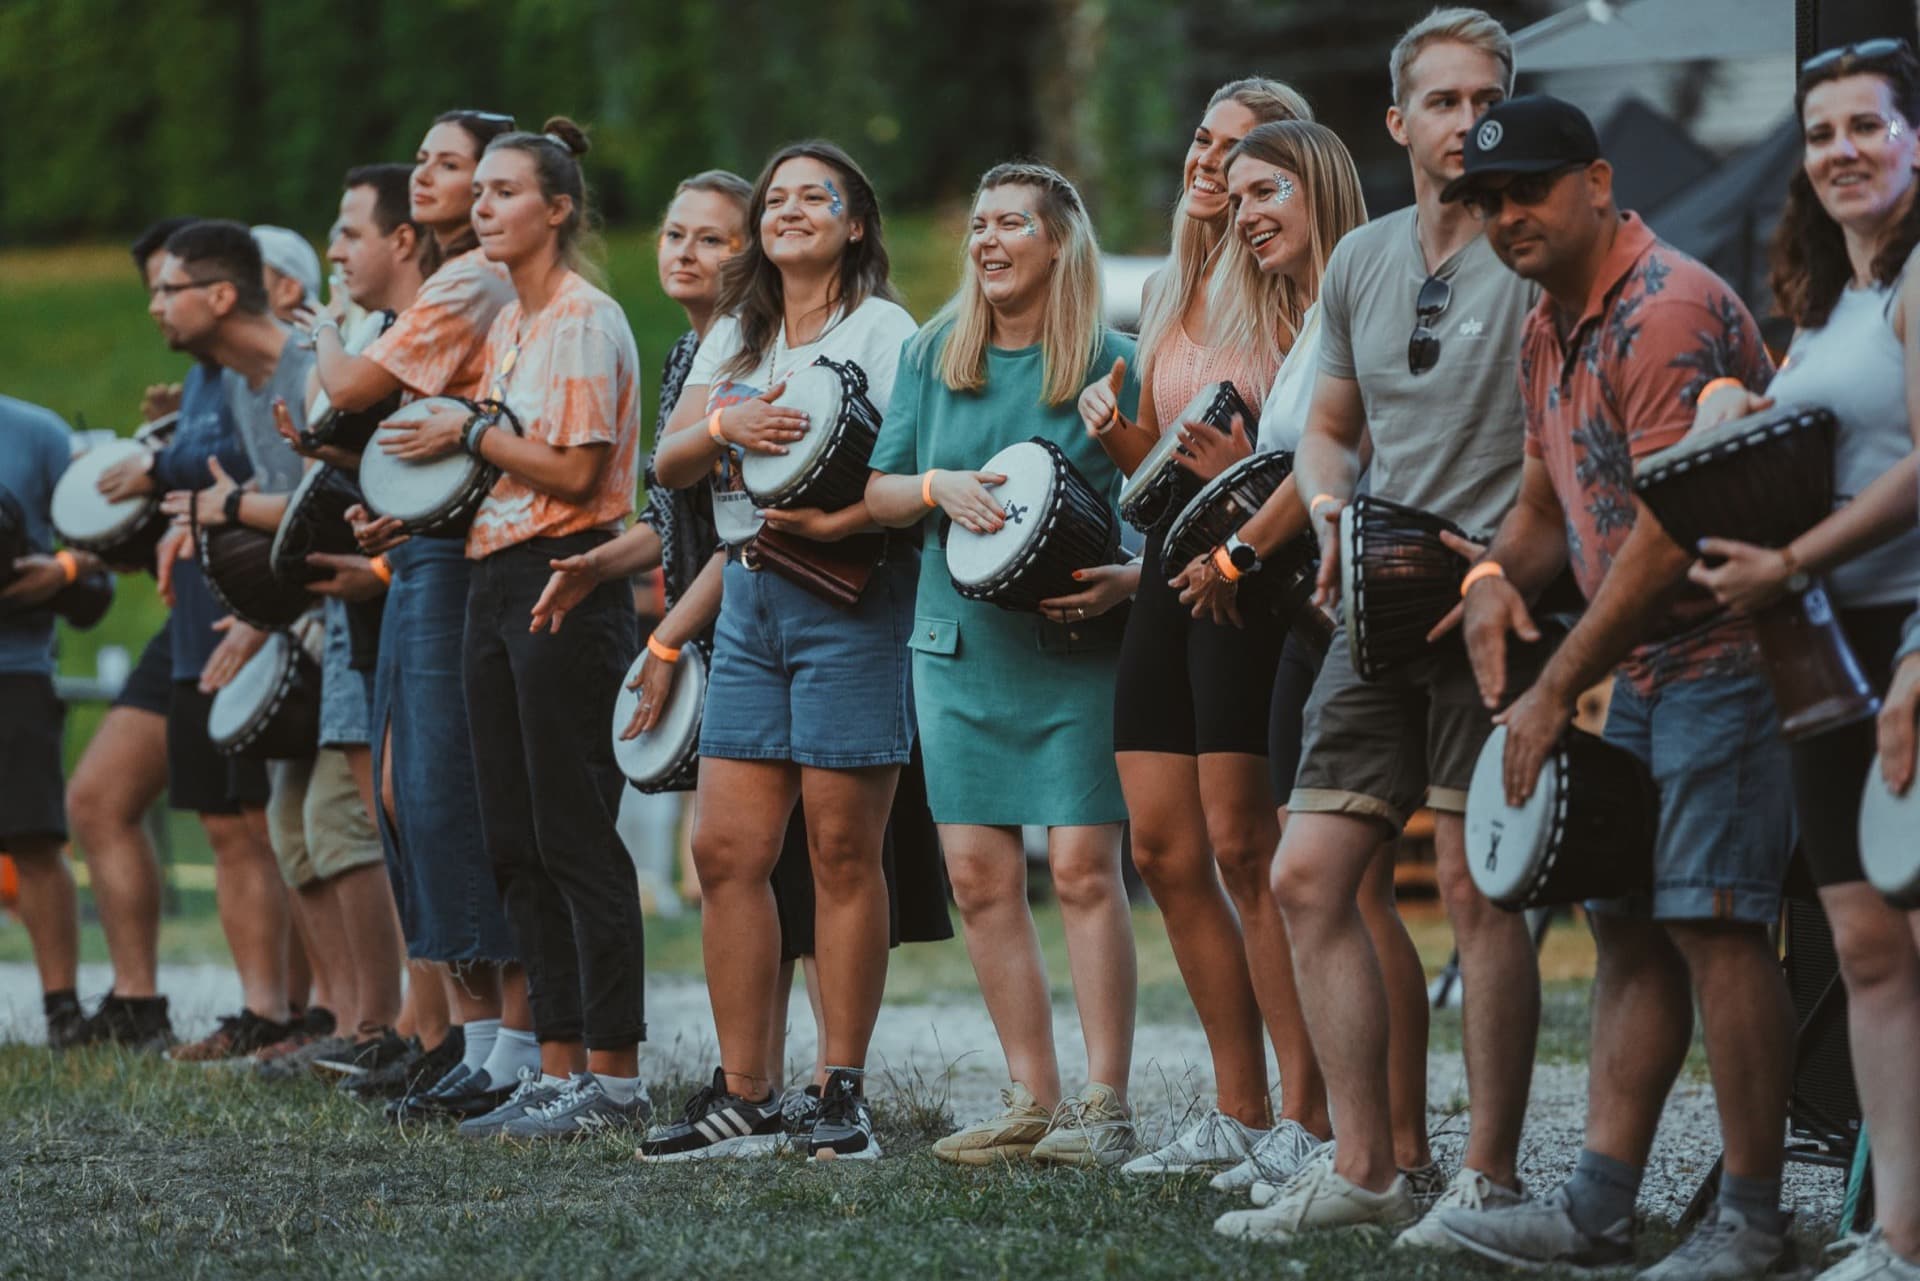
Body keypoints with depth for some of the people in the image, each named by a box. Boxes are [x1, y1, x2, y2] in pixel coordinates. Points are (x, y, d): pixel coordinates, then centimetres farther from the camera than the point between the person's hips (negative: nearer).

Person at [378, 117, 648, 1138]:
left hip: (566, 585, -9)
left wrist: (468, 435, -9)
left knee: (576, 834, -7)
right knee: (514, 841, 8)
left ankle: (614, 1075, -4)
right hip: (495, 580, 9)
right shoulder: (504, 323, 17)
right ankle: (558, 1069, 11)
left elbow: (575, 471, -17)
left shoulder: (585, 319, -10)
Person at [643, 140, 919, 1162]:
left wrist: (841, 521, -26)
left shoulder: (881, 330, -2)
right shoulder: (736, 338, 18)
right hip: (748, 592, 6)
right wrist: (723, 429, -10)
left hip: (848, 593, -6)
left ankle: (844, 1093, 2)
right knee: (726, 849, 1)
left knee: (843, 850, -4)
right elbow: (667, 463, 10)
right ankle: (743, 1098, 7)